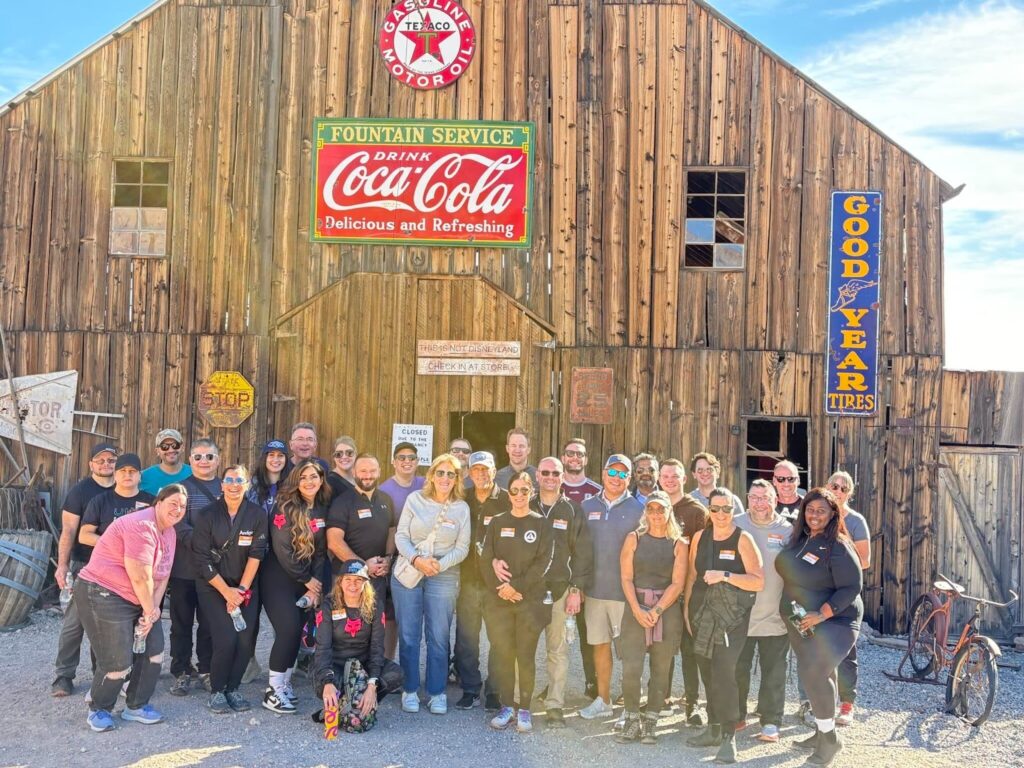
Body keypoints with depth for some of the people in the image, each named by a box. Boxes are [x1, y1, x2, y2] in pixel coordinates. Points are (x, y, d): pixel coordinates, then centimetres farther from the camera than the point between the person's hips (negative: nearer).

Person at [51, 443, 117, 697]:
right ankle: (63, 675, 6)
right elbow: (68, 530, -9)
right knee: (75, 622, -4)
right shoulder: (80, 490, -4)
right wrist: (62, 564, -18)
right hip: (85, 566, -4)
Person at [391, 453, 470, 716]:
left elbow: (462, 547, 0)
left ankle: (437, 693, 15)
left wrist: (440, 564, -14)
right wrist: (416, 560, -16)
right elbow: (401, 536, -1)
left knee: (438, 637, 3)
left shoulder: (462, 508, 0)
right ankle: (410, 690, 17)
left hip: (443, 577, 0)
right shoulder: (414, 499, -1)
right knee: (408, 635, 5)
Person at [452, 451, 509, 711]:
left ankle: (494, 691, 16)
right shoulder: (463, 501, 8)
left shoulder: (507, 501, -3)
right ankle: (470, 690, 20)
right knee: (466, 638, 7)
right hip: (469, 579, 3)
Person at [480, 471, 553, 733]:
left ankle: (524, 710, 10)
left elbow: (542, 563, -5)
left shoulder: (541, 524, 3)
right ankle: (506, 707, 15)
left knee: (526, 656, 0)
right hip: (498, 601, 2)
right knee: (502, 654, 3)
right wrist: (499, 587, -10)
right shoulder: (497, 523, 10)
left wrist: (517, 586, -13)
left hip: (531, 600, -2)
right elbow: (486, 559, 4)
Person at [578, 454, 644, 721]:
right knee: (599, 644, 12)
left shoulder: (637, 509, -3)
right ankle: (603, 699, 27)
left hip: (626, 591, -3)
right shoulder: (588, 507, 6)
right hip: (594, 589, 3)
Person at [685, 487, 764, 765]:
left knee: (723, 673, -13)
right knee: (708, 673, 9)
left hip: (732, 618, -4)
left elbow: (759, 582, -11)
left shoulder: (743, 539, -6)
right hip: (703, 616, 5)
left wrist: (725, 576, -21)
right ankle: (714, 728, 24)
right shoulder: (700, 537, 7)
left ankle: (728, 737, -4)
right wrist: (687, 609, 14)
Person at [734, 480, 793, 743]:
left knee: (773, 673, 7)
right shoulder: (736, 526, -1)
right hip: (740, 614, 0)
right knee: (737, 669, 10)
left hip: (775, 615, 0)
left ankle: (770, 721, 20)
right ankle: (736, 716, 26)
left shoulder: (788, 530, 0)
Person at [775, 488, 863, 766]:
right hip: (800, 623, 8)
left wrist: (822, 614, -26)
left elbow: (852, 587, -21)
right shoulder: (798, 540, 5)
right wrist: (791, 613, 12)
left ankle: (830, 738, -4)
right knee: (818, 674, 17)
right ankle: (821, 731, 31)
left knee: (813, 672, -18)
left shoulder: (838, 547, -17)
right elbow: (790, 575, 19)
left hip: (834, 621, -8)